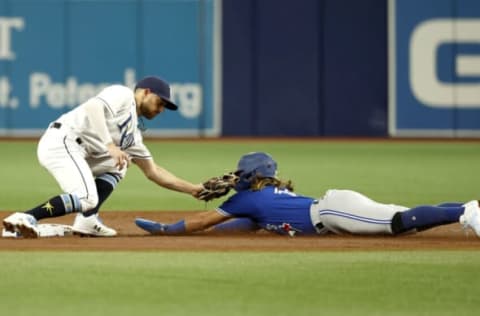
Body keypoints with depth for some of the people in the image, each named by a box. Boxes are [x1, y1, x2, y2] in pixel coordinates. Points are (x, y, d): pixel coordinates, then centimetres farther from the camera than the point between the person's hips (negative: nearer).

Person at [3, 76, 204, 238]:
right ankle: (26, 218, -28)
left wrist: (193, 189, 27)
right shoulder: (123, 94, 2)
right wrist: (110, 145, -24)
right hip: (62, 141, -10)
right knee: (87, 199, -21)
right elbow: (93, 107, -17)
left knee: (117, 165, 22)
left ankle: (87, 220, 4)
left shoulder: (133, 133, 27)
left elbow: (153, 172, 31)